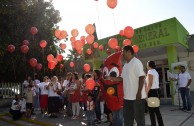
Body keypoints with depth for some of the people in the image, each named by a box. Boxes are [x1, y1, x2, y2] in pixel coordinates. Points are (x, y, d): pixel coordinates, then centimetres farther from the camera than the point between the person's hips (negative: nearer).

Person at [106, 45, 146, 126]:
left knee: (139, 117, 4)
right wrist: (111, 78, 5)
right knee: (127, 117, 16)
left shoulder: (136, 62, -12)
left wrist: (139, 92, -21)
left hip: (137, 96, -8)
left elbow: (141, 77, -17)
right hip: (127, 96, 8)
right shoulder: (125, 65, 14)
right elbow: (122, 78, 15)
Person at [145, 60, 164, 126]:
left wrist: (146, 93, -17)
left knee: (151, 110, -2)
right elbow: (155, 83, 15)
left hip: (151, 92, -9)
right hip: (156, 91, 9)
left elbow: (150, 84, -19)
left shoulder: (150, 71, -11)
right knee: (156, 109, 14)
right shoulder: (155, 71, 16)